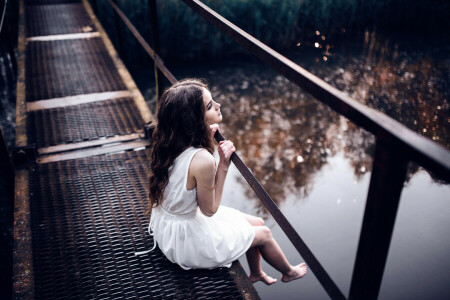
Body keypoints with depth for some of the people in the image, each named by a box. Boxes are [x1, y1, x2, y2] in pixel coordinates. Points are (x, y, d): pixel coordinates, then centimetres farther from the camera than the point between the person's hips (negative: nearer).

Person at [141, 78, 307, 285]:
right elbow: (209, 210, -21)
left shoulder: (169, 143, -11)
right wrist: (223, 165, -21)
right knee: (264, 234, 16)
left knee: (257, 223, 23)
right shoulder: (202, 160, -36)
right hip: (188, 239, -7)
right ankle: (288, 273, 48)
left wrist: (206, 139, -6)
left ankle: (255, 273, 50)